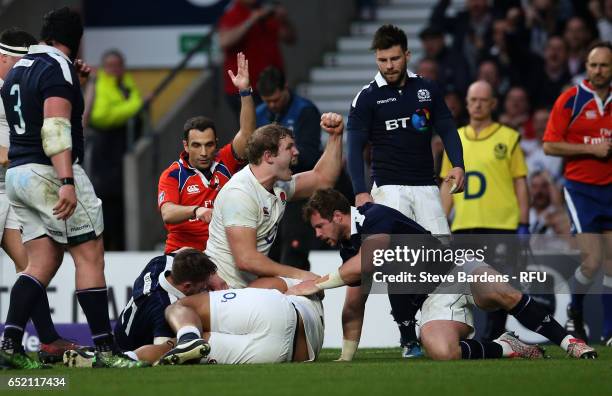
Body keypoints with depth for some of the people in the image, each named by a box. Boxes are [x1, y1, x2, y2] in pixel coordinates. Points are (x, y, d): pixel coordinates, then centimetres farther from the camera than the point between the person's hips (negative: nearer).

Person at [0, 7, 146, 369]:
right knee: (90, 256, -4)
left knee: (42, 262, 8)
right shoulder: (57, 69, -10)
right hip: (50, 173, -9)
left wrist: (73, 79, 29)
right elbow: (56, 128, -21)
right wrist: (67, 183, -28)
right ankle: (106, 348, -6)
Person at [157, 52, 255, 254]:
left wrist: (245, 91, -13)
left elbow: (246, 133, -2)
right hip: (183, 250, -2)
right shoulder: (172, 175, -2)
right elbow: (167, 214, -16)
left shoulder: (224, 163, 7)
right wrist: (196, 210, -36)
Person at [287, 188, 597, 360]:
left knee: (502, 294, -38)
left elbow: (368, 261, -29)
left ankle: (567, 342, -19)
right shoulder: (348, 250, 14)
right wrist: (346, 356, 15)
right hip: (434, 299, 5)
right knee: (441, 352, -31)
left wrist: (320, 283, -24)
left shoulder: (376, 216, -11)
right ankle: (505, 348, -8)